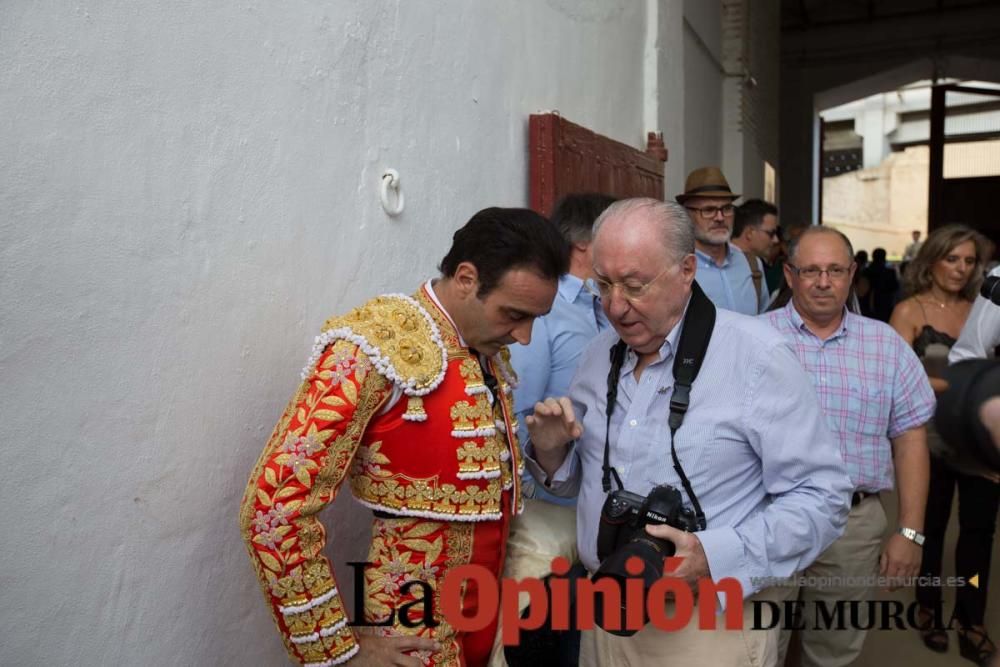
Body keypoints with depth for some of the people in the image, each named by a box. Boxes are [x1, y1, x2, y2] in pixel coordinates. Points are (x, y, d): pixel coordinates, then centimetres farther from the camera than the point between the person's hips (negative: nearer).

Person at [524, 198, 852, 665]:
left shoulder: (757, 357, -15)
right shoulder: (598, 355, 2)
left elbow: (822, 497, -15)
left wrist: (716, 556, -26)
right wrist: (551, 452, -9)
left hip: (710, 628, -5)